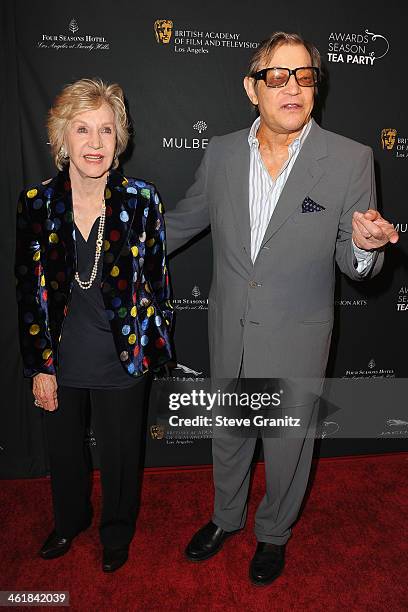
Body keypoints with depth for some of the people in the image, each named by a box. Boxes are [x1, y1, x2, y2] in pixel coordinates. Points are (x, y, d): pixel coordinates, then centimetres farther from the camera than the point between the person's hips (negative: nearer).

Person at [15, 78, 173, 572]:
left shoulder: (141, 201, -12)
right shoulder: (36, 203, -9)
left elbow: (156, 280, -3)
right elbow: (29, 291, -3)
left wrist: (151, 345, -2)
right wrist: (39, 365, -2)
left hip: (121, 363, -1)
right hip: (60, 361, 2)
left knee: (119, 455, 18)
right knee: (63, 450, 24)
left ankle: (116, 532, 50)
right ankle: (69, 521, 56)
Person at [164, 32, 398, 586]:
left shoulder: (350, 160, -11)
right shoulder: (221, 152, -3)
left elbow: (353, 264, -7)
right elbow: (185, 219, 12)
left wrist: (364, 246, -30)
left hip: (296, 342, -2)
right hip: (228, 336, 3)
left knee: (288, 446, 18)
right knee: (228, 436, 23)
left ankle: (274, 533, 49)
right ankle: (227, 517, 52)